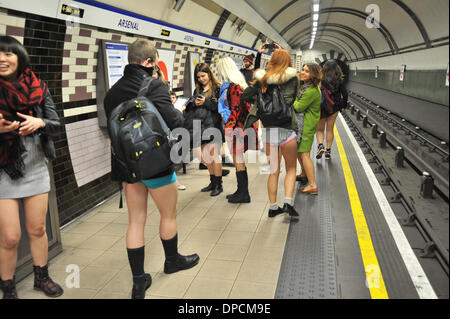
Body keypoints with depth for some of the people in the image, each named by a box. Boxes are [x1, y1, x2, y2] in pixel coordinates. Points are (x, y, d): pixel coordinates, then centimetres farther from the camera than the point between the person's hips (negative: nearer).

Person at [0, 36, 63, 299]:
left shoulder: (38, 88, 1)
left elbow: (57, 124, 0)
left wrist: (40, 123, -20)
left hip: (36, 170, 2)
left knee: (38, 229, 13)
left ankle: (42, 278, 32)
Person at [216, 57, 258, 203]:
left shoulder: (233, 86, -15)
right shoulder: (238, 84, 15)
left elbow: (236, 110, -20)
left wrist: (228, 128, -17)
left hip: (237, 127, -10)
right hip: (240, 125, 10)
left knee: (238, 160, -2)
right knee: (238, 160, 14)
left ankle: (243, 194, 6)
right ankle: (241, 191, 23)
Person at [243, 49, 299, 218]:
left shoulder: (263, 79, 5)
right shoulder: (292, 78, -3)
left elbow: (246, 95, 4)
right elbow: (289, 101, -9)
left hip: (268, 130, 3)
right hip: (286, 129, -3)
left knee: (273, 171, 13)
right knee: (291, 169, 12)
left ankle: (273, 207, 18)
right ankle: (288, 202, -3)